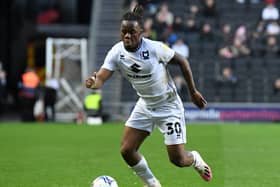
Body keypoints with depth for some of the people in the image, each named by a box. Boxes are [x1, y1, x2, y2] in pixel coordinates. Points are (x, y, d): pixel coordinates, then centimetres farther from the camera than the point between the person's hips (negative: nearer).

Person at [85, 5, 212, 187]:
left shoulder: (155, 48, -25)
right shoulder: (117, 52, -15)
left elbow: (182, 61, -10)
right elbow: (101, 78, -24)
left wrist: (193, 92, -5)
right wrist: (93, 82, -48)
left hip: (169, 105, -4)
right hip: (145, 105, 4)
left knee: (177, 159, -5)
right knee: (127, 151, -5)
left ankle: (196, 160, 34)